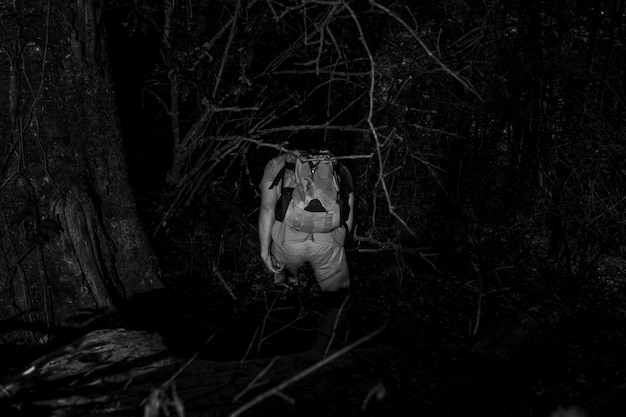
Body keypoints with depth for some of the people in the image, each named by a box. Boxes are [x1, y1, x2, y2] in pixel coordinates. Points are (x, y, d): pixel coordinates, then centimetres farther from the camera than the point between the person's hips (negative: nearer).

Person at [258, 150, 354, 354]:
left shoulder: (277, 163, 20)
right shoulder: (340, 169, 25)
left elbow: (267, 208, 7)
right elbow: (348, 218, 21)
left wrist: (265, 251, 7)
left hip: (288, 239, 0)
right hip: (328, 241, 0)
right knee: (338, 298, 19)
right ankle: (319, 351, 9)